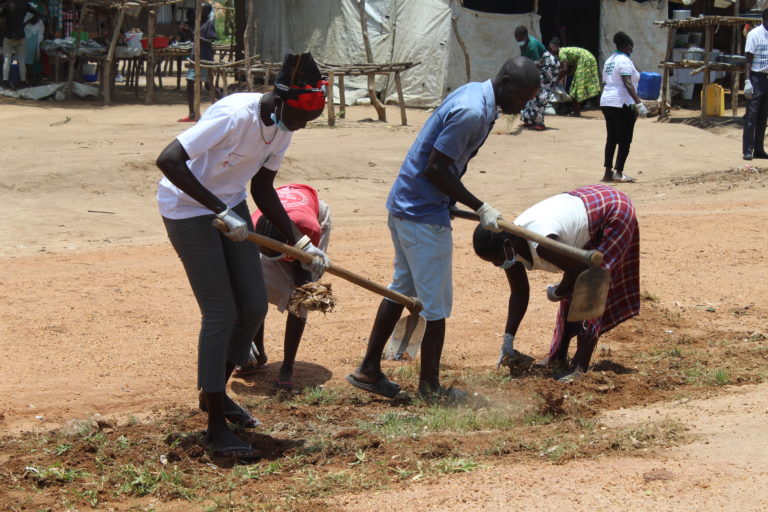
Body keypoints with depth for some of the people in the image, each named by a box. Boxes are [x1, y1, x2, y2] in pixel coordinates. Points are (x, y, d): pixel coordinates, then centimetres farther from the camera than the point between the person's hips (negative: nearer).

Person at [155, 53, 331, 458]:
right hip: (187, 208, -8)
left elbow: (262, 189, 7)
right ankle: (216, 427, 1)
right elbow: (168, 160, -34)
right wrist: (219, 211, -33)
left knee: (254, 306, 5)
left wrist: (301, 243, 1)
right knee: (221, 313, -9)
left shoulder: (281, 129, -4)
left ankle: (215, 392, 28)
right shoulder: (236, 116, -30)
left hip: (229, 207, 8)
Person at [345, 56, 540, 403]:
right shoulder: (473, 112, -22)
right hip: (424, 214, -10)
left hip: (403, 204, 10)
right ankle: (430, 386, 14)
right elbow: (436, 169, -22)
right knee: (435, 304, 2)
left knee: (402, 290, 18)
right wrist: (480, 208, -15)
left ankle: (369, 370, 24)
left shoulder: (474, 92, 8)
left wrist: (456, 202, 16)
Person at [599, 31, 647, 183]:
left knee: (611, 139, 11)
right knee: (625, 140, -3)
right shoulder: (624, 61, -11)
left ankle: (608, 173, 10)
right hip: (622, 104, -8)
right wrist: (638, 103, -27)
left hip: (606, 102, 8)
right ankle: (618, 172, -7)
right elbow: (627, 84, -22)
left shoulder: (609, 60, 15)